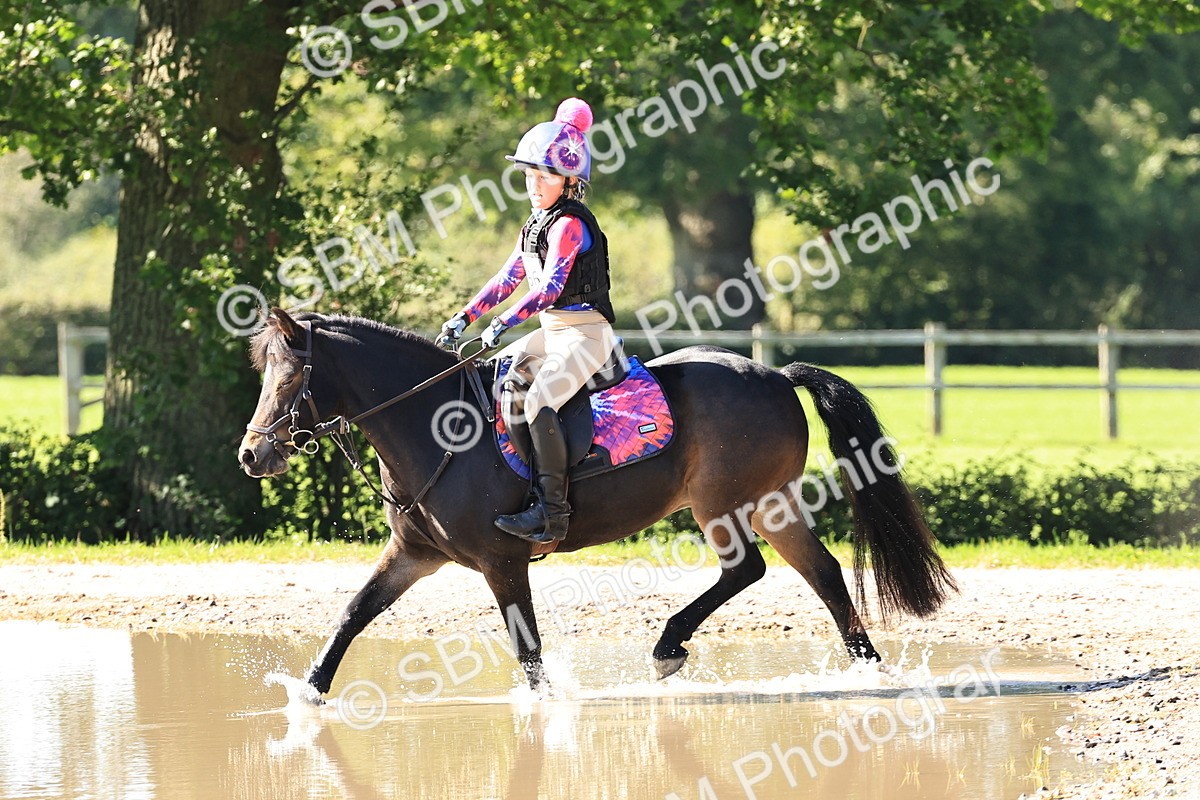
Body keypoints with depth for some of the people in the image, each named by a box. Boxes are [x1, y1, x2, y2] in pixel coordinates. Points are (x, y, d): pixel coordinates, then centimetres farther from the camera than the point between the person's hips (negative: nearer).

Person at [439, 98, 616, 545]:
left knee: (539, 401, -29)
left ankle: (552, 512, -31)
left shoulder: (569, 224, -14)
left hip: (584, 331, -11)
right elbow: (508, 279, 20)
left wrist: (505, 322, -29)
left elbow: (551, 286, -24)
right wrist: (467, 316, 11)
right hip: (551, 331, 11)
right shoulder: (537, 225, 16)